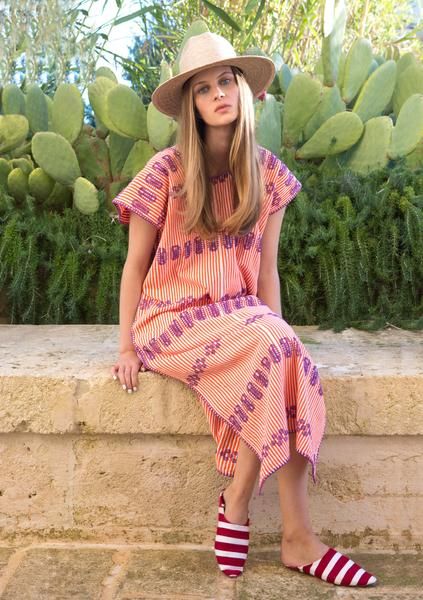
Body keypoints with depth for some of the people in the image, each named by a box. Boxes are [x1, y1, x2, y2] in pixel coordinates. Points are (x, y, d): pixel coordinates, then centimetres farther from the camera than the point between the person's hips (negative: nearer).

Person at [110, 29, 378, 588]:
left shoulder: (267, 173, 5)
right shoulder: (165, 172, -6)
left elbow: (266, 268, 9)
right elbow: (135, 264, 0)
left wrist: (276, 330, -2)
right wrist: (127, 346, -4)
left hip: (241, 314, 4)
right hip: (173, 317, -4)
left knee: (288, 360, -30)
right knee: (272, 353, -31)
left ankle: (237, 500, -16)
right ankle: (298, 536, -21)